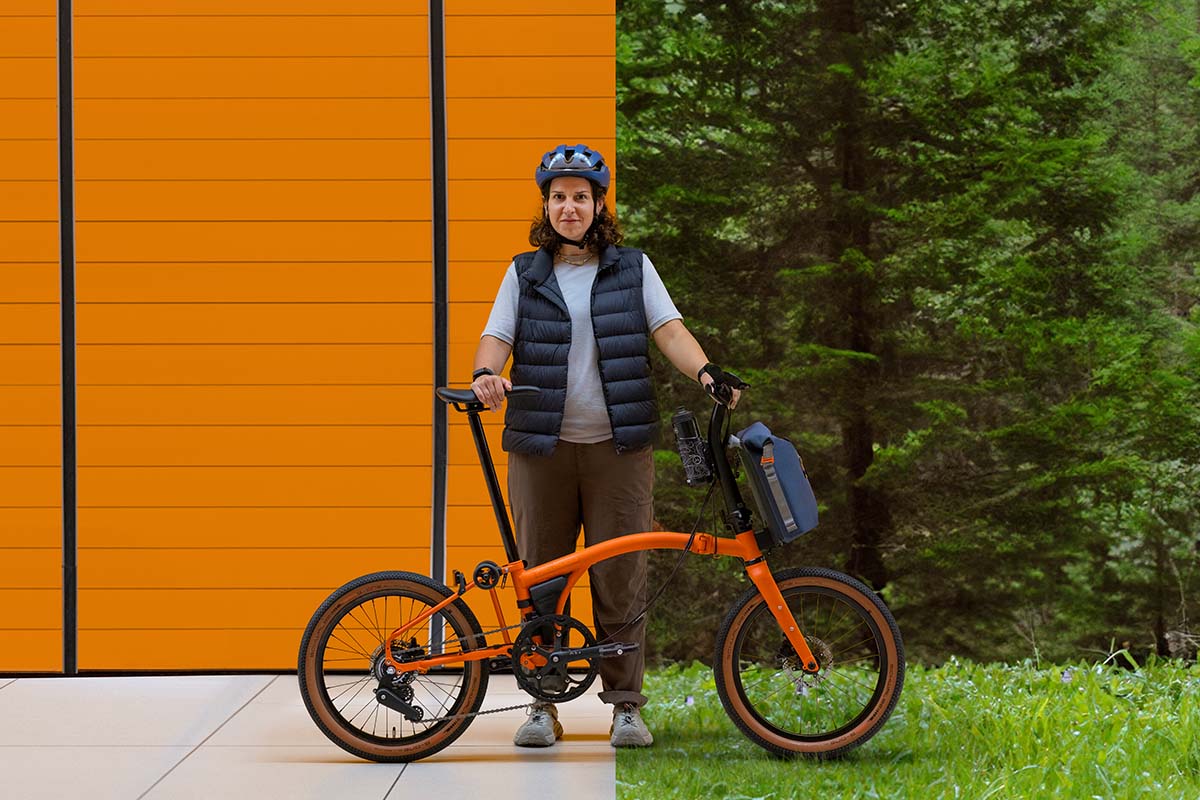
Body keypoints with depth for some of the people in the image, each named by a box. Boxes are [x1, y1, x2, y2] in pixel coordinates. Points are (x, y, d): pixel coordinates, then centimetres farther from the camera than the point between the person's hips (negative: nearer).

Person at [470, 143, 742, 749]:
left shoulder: (633, 269, 10)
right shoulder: (524, 274, 11)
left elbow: (669, 331, 2)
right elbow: (497, 337, 4)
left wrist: (705, 371, -17)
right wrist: (485, 374, -18)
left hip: (618, 447, -1)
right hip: (541, 447, 1)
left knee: (620, 579, -2)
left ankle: (626, 707, 5)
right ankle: (543, 705, 9)